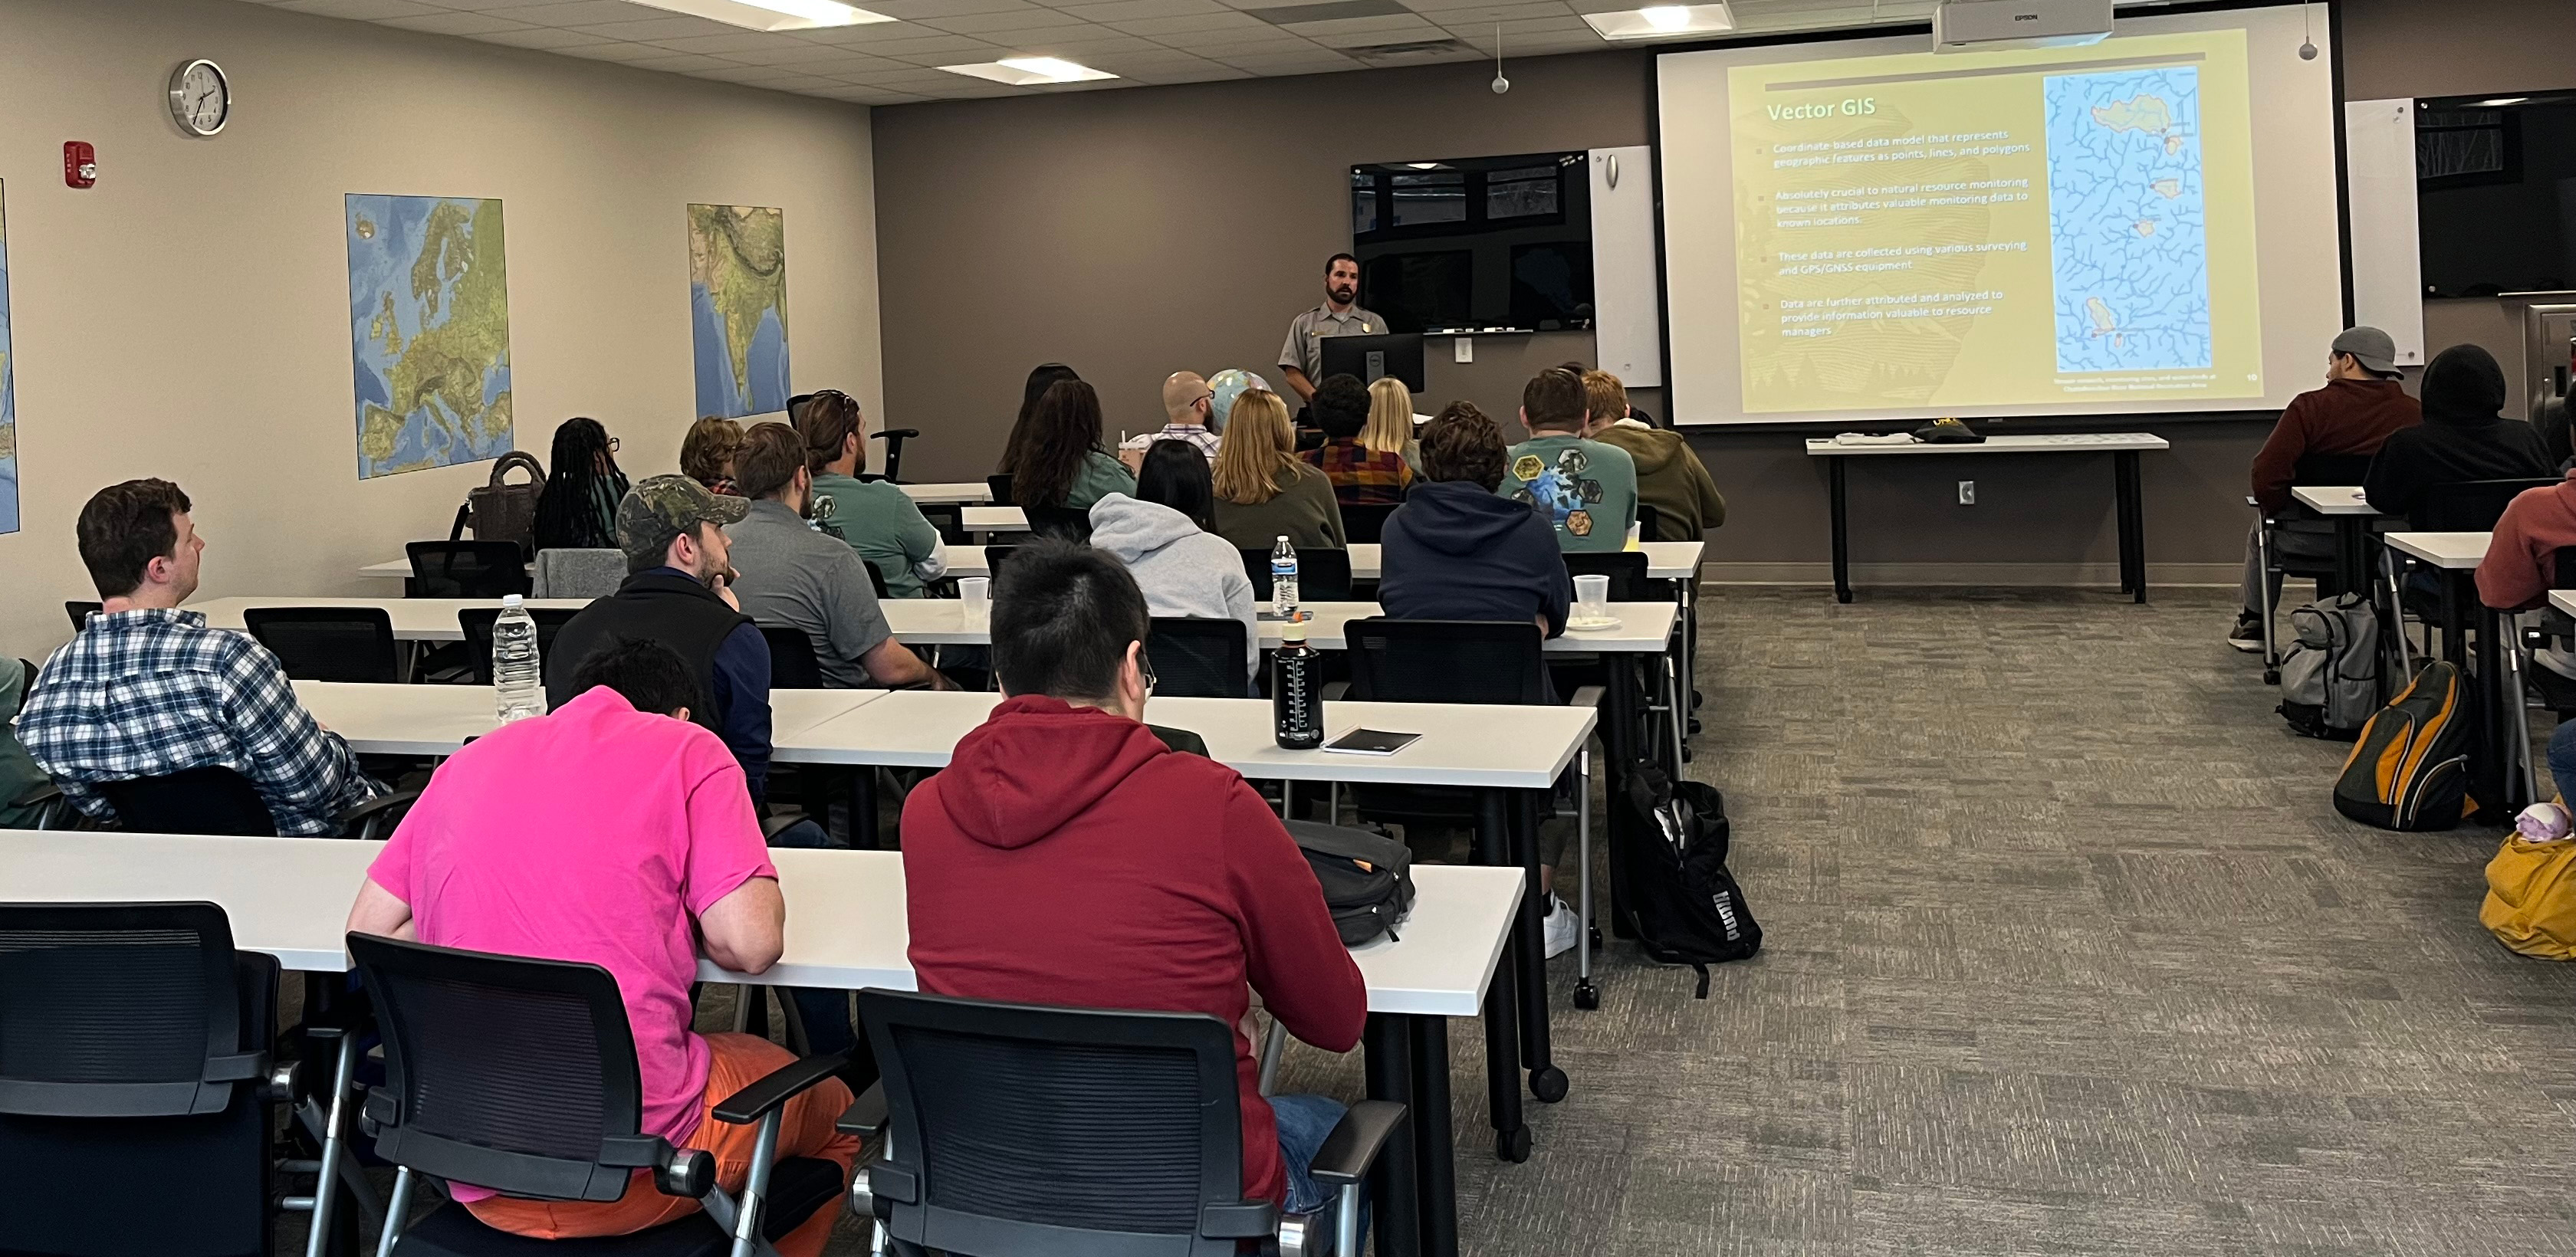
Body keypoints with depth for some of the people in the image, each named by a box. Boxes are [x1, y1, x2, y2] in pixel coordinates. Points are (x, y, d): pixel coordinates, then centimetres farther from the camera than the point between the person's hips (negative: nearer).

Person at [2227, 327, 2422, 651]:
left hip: (2315, 539, -3)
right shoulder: (2414, 412, -4)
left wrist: (2276, 510, 0)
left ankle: (2253, 623, 41)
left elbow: (2267, 474, -19)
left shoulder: (2311, 406, -13)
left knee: (2262, 532, 30)